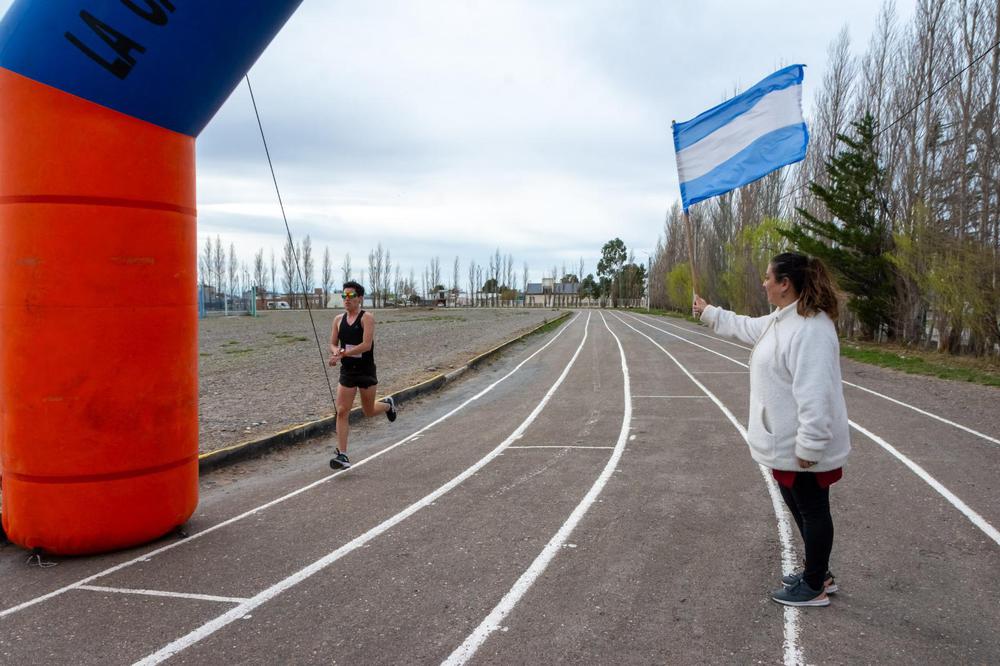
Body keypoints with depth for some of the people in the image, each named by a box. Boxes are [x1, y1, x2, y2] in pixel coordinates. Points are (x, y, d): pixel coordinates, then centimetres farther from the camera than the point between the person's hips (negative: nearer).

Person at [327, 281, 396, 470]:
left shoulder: (367, 318, -10)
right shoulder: (338, 319, 6)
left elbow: (366, 345, -20)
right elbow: (332, 344, 10)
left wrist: (343, 353, -28)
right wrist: (336, 351, -14)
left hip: (366, 371, -4)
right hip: (347, 371, 4)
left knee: (369, 411, 10)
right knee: (341, 412, -8)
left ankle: (388, 404, 45)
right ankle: (343, 456, -5)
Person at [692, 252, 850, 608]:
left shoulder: (810, 329, -26)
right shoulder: (782, 320, 8)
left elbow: (815, 394, -30)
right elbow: (746, 327, 29)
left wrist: (809, 447, -30)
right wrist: (708, 312, 38)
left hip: (802, 447, -10)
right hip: (787, 443, 10)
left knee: (812, 511, 5)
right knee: (800, 508, 22)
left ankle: (814, 588, 21)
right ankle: (817, 572, 39)